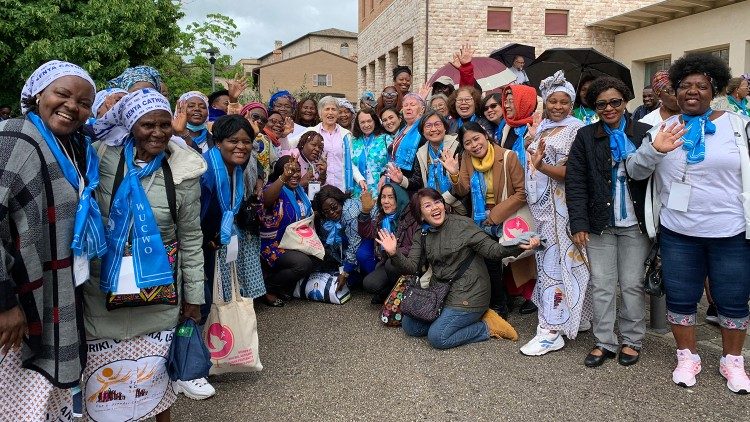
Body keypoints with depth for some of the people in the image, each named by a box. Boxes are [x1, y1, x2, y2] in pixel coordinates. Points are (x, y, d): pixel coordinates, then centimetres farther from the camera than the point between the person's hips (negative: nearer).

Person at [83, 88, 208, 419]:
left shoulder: (183, 171, -6)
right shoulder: (102, 157, -8)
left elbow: (191, 239, 0)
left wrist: (193, 297, 3)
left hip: (160, 286, 0)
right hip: (104, 284, 0)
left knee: (156, 364, 11)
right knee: (104, 369, 7)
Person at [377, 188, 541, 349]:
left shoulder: (462, 224, -12)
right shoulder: (423, 235, 5)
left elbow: (492, 250, -17)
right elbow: (411, 267, -3)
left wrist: (518, 246, -35)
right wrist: (394, 253, -22)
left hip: (468, 293, -7)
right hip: (441, 292, 7)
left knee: (437, 337, -18)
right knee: (409, 325, 3)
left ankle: (487, 327, 2)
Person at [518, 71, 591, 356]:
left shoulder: (576, 130, -7)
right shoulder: (542, 129, 16)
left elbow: (571, 172, -17)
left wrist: (541, 166, -30)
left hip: (561, 208, -8)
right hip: (541, 208, 8)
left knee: (556, 262, -6)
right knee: (547, 261, 10)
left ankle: (552, 331, 0)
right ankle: (574, 318, 23)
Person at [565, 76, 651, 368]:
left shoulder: (643, 133, 1)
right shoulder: (585, 137, 2)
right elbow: (575, 182, -2)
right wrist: (579, 223, -8)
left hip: (635, 223, 0)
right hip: (600, 223, 1)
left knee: (632, 284, 8)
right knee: (601, 286, 5)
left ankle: (632, 340, 22)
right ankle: (604, 342, 17)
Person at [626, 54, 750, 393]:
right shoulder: (662, 128, 3)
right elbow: (635, 171, -3)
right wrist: (653, 150, -22)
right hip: (678, 233, 1)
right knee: (680, 298, 11)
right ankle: (687, 357, 30)